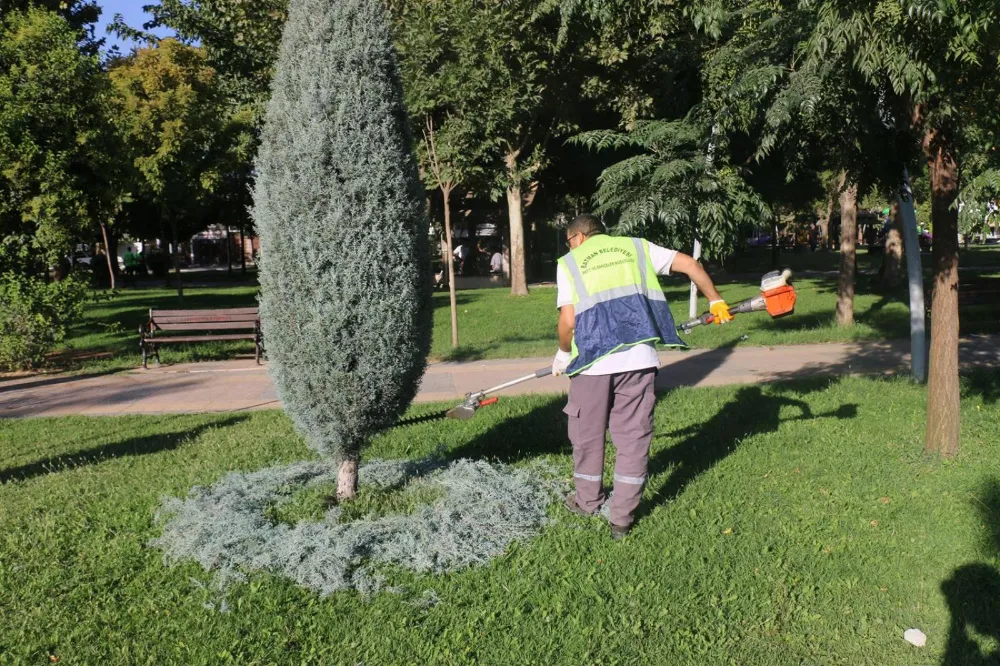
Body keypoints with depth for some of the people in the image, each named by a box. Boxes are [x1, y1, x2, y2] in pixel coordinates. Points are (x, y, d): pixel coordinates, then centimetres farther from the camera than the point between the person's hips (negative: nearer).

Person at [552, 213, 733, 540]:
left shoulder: (569, 262, 10)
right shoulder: (636, 247, 17)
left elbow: (567, 322, -1)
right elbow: (689, 264, 13)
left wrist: (564, 354, 17)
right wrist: (715, 301, 26)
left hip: (592, 361, -1)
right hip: (639, 358, 2)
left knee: (587, 434, 18)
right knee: (633, 436, 11)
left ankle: (588, 501, 35)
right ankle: (622, 518, 16)